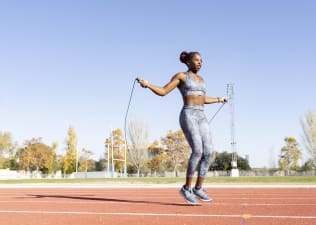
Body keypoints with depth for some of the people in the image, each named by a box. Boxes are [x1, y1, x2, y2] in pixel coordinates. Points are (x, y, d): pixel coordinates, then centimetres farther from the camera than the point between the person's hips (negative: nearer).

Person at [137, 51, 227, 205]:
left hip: (201, 117, 7)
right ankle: (187, 188, -9)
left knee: (207, 153, -5)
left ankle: (198, 188, 5)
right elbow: (162, 92, -2)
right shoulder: (180, 76, 4)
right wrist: (147, 84, -19)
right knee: (198, 151, -21)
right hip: (188, 116, -7)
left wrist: (218, 100, 51)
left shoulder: (200, 79, 23)